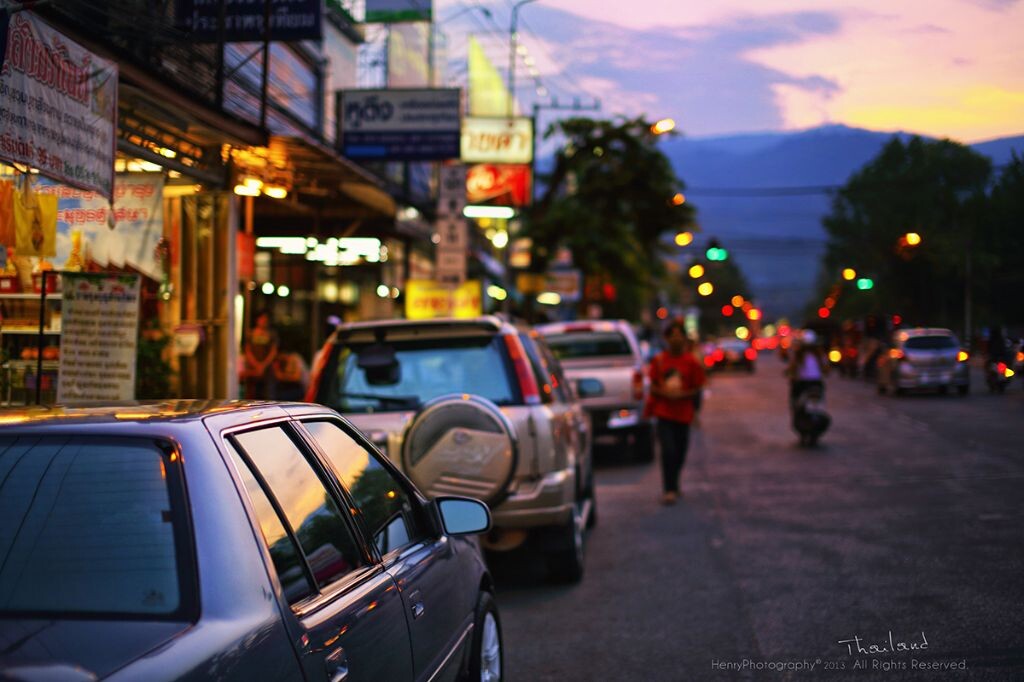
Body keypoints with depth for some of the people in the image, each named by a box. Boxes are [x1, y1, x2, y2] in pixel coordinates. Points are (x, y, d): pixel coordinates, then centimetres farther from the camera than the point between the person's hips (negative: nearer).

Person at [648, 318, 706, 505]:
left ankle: (673, 486, 32)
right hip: (664, 411, -1)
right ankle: (669, 490, -11)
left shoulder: (692, 362, -1)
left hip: (683, 413, 1)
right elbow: (653, 386, 5)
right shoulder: (659, 360, 1)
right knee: (668, 451, -14)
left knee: (680, 453, 10)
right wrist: (663, 392, -16)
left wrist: (683, 395, -16)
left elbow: (697, 389, 1)